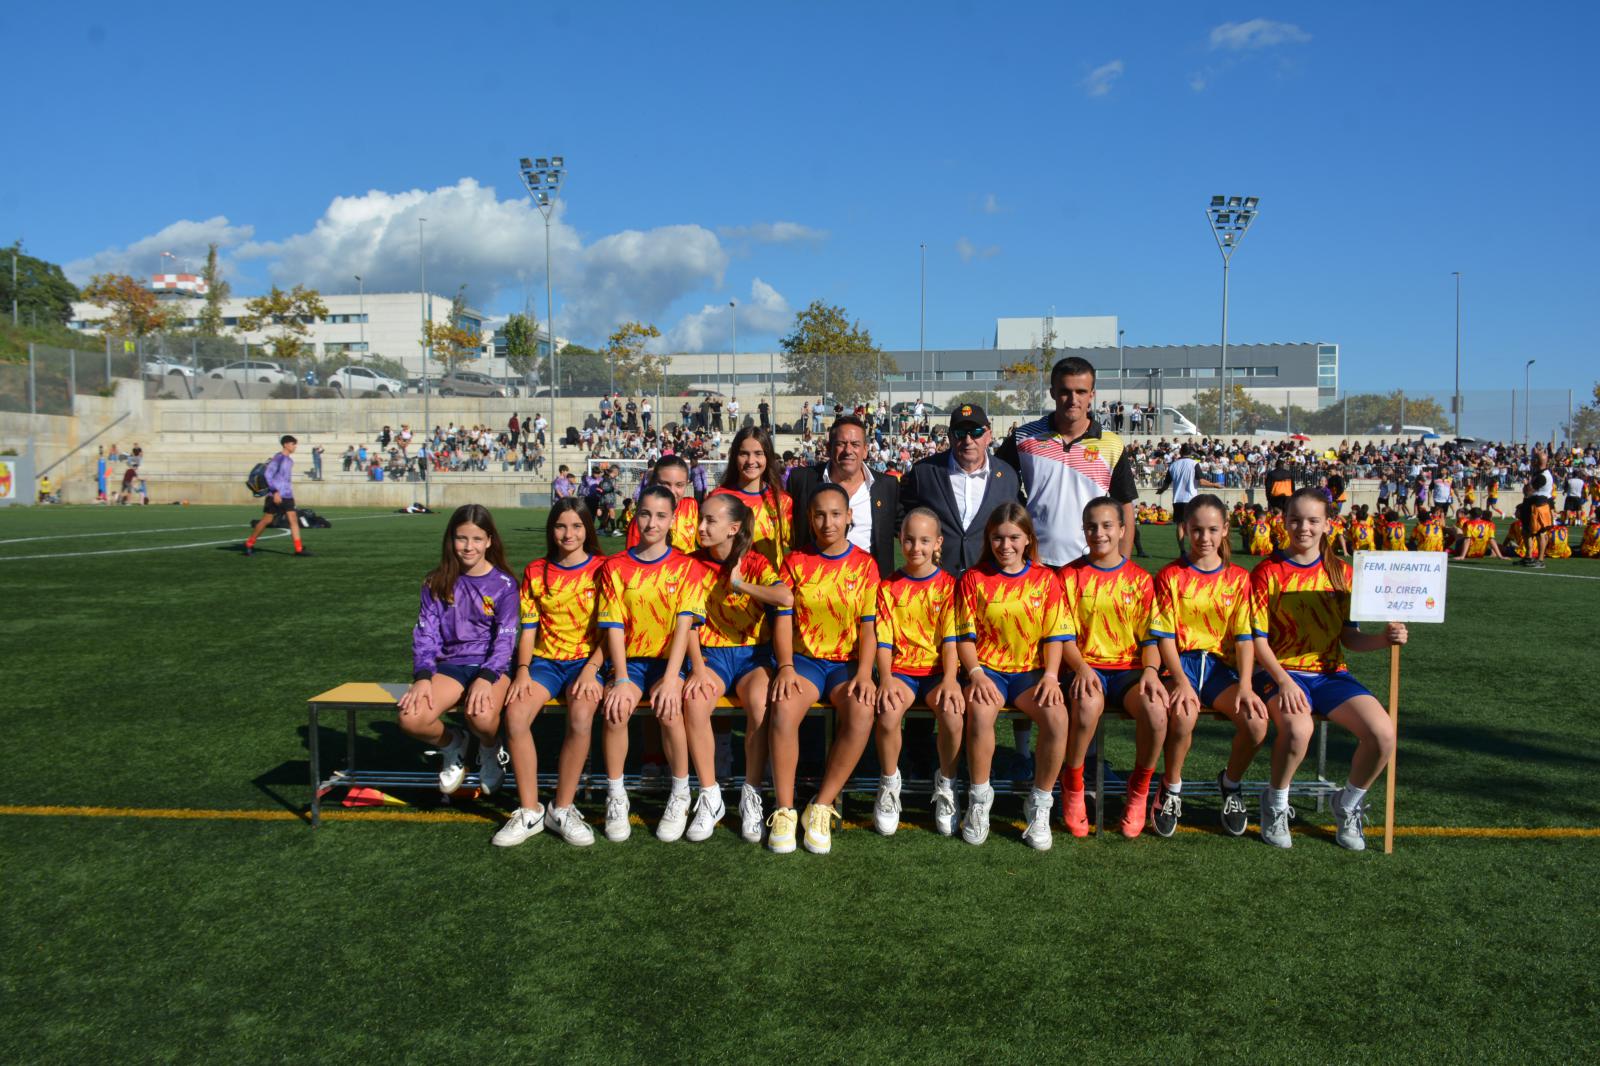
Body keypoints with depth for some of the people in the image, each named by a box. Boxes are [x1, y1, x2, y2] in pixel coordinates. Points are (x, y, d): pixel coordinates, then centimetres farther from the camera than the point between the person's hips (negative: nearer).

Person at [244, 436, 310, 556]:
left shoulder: (289, 460, 13)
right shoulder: (278, 458, -12)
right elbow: (268, 475, -16)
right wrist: (275, 492, -20)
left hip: (287, 496, 7)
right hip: (275, 495, -7)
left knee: (293, 519, -4)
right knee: (266, 520, 2)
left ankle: (299, 548, -8)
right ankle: (249, 544, 18)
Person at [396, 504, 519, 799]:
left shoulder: (503, 584, -1)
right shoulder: (437, 583, 7)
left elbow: (505, 638, -7)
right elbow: (425, 633, 4)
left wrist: (485, 678, -24)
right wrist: (422, 676, -14)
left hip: (491, 665, -3)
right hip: (450, 664, 3)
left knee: (482, 717, -36)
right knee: (411, 719, -27)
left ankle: (490, 751, 5)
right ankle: (453, 746, 10)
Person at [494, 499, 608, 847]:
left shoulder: (602, 569, 1)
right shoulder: (536, 572, 11)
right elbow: (528, 630, 9)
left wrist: (591, 669, -16)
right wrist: (522, 669, -9)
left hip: (586, 659, -3)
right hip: (546, 660, 3)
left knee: (582, 714, -35)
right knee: (515, 714, -27)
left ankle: (562, 809, -16)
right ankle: (529, 812, -13)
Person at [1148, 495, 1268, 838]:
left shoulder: (1238, 578, 8)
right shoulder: (1170, 575, 2)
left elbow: (1245, 637, 1)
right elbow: (1164, 636, -4)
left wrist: (1245, 685, -14)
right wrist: (1181, 681, -20)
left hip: (1222, 664, 2)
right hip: (1181, 663, -2)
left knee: (1256, 721, -27)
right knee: (1183, 716, -34)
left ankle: (1231, 783, 7)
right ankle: (1171, 788, -4)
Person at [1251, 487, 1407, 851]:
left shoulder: (1341, 572, 11)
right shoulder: (1268, 572, -2)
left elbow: (1349, 636, 9)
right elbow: (1258, 639, -6)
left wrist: (1384, 638, -11)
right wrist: (1283, 680, -20)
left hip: (1331, 673, 4)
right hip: (1282, 671, -4)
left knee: (1383, 733, -21)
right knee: (1298, 729, -36)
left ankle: (1348, 804, 9)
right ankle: (1276, 804, -5)